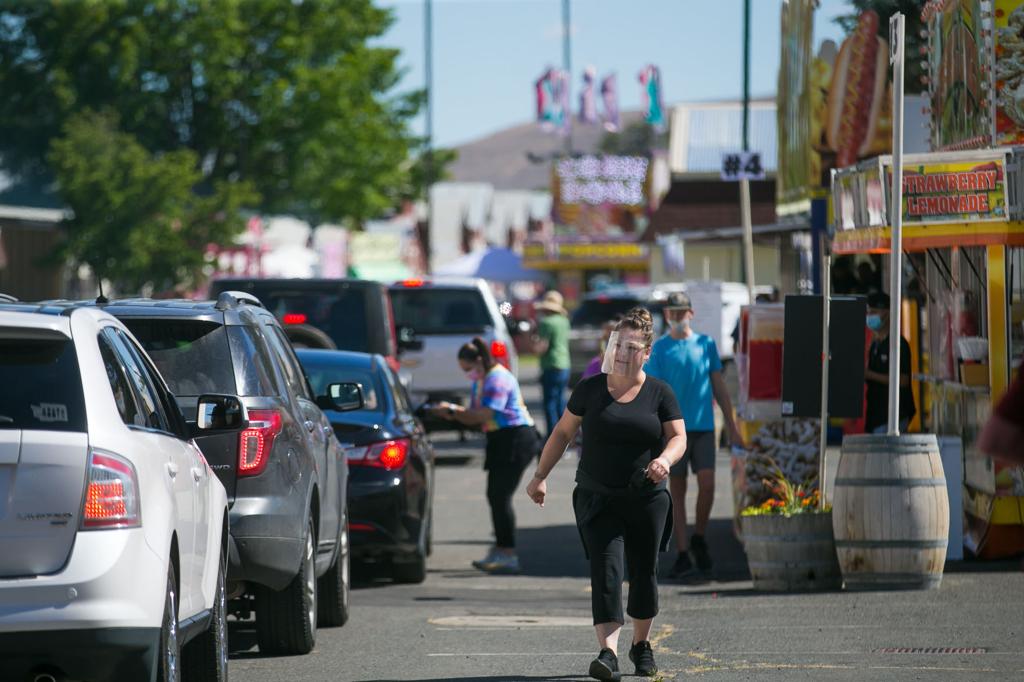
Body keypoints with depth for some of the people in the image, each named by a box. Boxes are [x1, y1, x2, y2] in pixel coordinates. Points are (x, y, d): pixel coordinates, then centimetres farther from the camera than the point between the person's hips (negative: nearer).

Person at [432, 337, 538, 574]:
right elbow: (474, 417, 14)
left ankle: (508, 554, -11)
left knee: (500, 496, -12)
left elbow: (485, 415, -26)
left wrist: (453, 410, -21)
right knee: (495, 495, 11)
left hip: (516, 438, -10)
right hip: (499, 441, 10)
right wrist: (451, 413, -4)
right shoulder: (479, 382, 14)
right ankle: (500, 550, 17)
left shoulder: (498, 379, -17)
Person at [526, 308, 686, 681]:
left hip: (646, 499, 1)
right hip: (598, 499, -1)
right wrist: (540, 476, 8)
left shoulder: (659, 393, 1)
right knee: (605, 570, -14)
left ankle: (641, 645, 30)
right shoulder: (590, 389, 2)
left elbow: (678, 437, -2)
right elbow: (563, 432, 10)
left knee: (644, 572, 8)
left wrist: (665, 459, -24)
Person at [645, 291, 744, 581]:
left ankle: (699, 539, 14)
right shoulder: (658, 349, 2)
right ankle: (683, 555, 7)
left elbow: (719, 387, 13)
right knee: (677, 490, 2)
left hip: (704, 426, 1)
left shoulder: (706, 344, 9)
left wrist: (732, 426, 11)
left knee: (707, 484, -10)